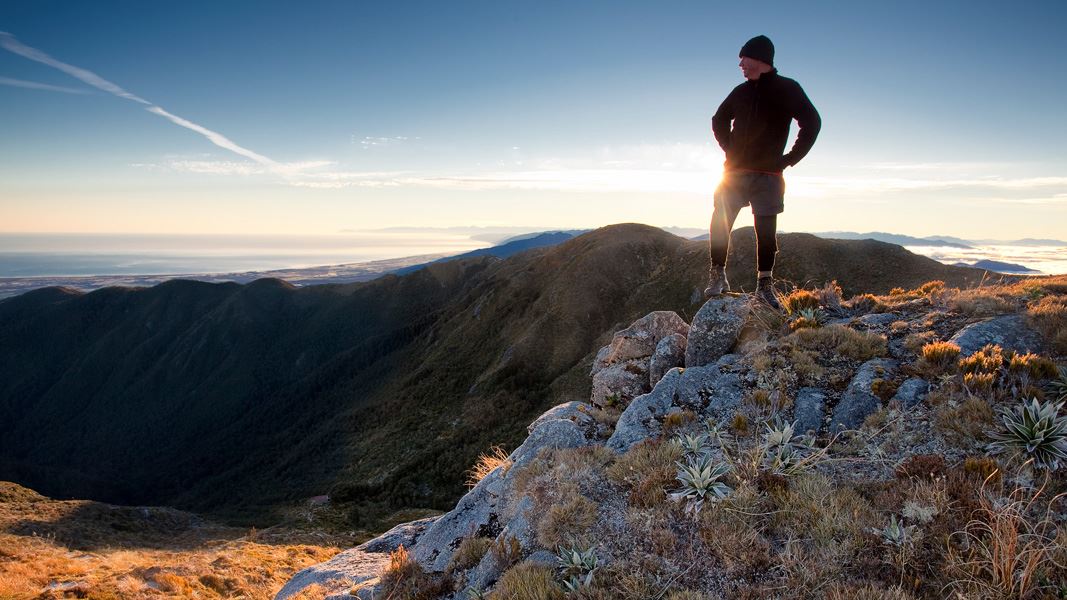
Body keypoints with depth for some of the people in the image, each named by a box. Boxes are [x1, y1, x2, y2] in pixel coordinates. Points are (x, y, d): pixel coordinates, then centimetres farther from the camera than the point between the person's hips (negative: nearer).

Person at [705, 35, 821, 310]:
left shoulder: (787, 89, -1)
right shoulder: (741, 91, 11)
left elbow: (812, 122, -4)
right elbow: (719, 120, 25)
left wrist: (790, 158, -8)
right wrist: (729, 148, 11)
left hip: (768, 174, -3)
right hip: (735, 171, 3)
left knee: (766, 231, 0)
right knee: (720, 222, -6)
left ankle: (765, 284, 9)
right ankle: (718, 276, 3)